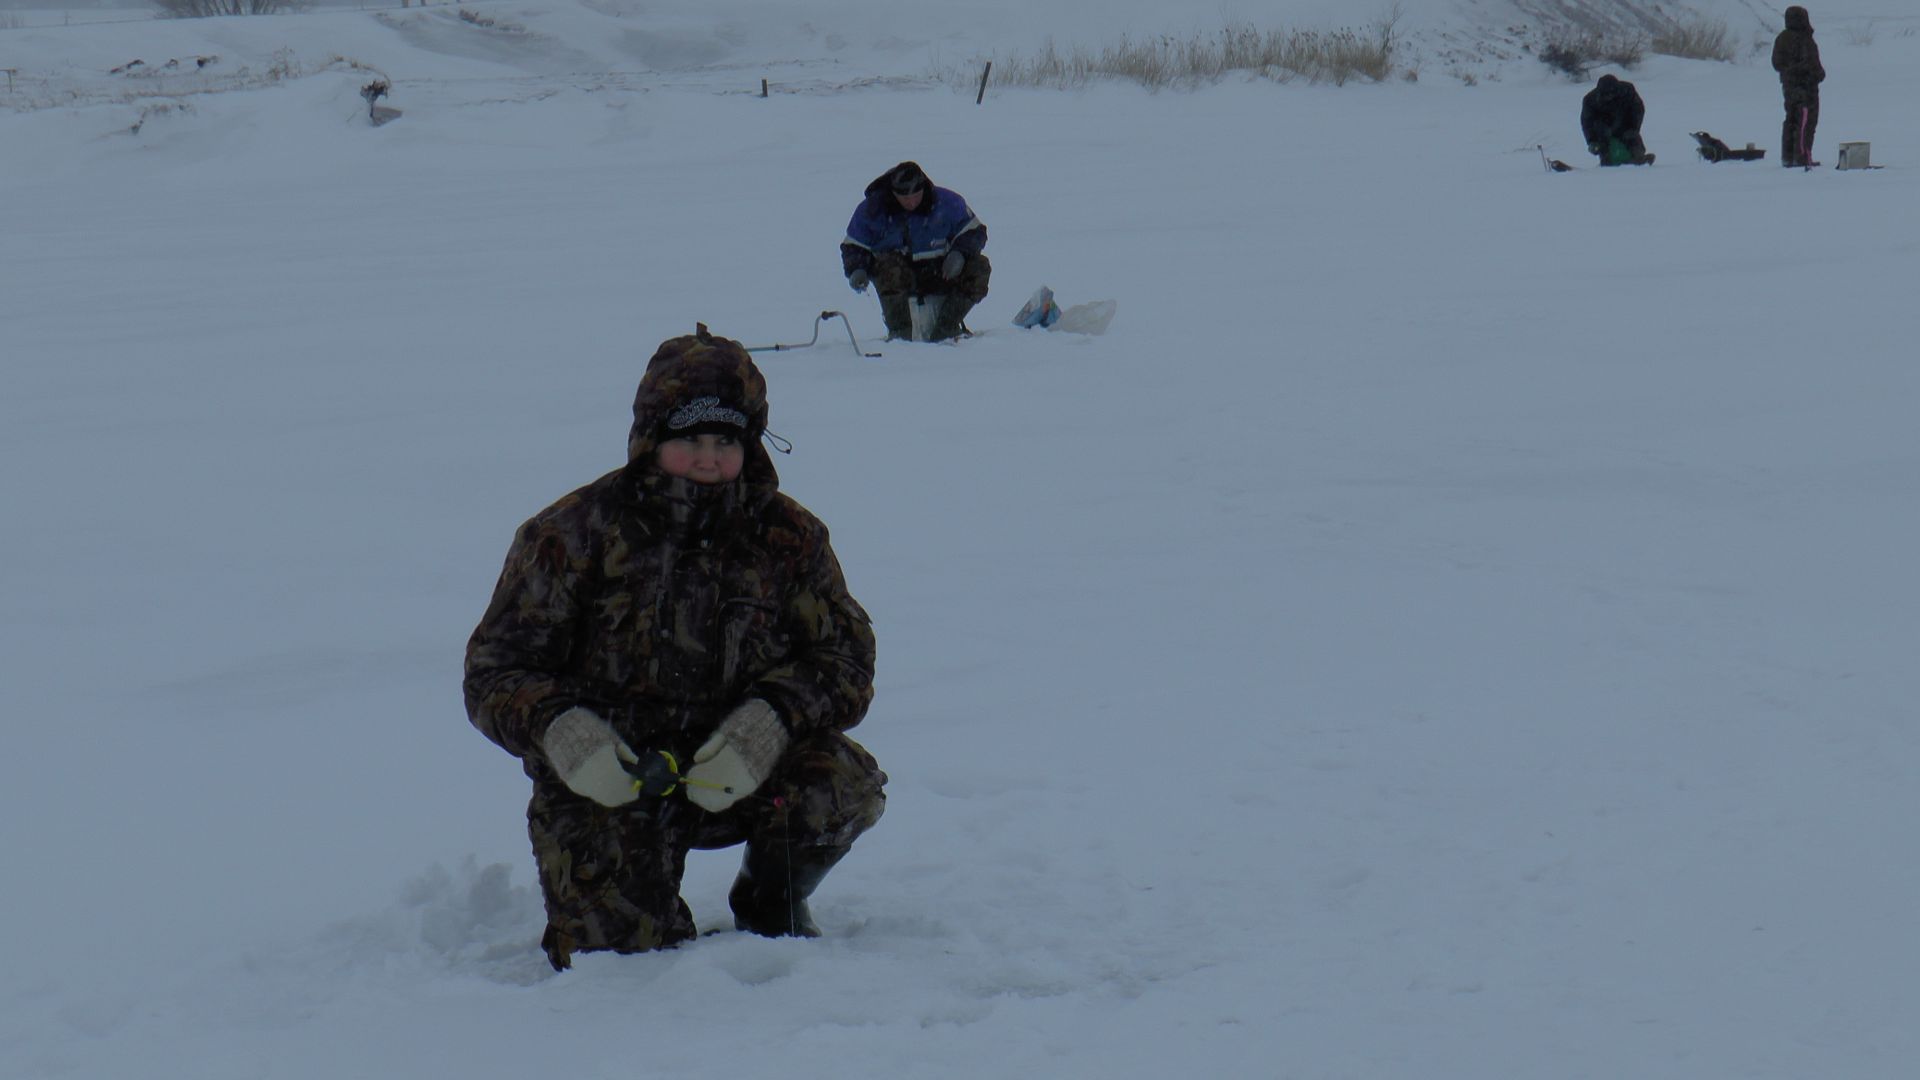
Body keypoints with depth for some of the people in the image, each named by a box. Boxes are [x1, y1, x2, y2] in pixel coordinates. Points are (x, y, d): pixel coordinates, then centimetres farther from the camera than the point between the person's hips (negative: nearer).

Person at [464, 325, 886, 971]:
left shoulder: (786, 536, -1)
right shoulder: (572, 535, -8)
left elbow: (843, 659, -4)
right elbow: (495, 673, -7)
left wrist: (770, 722, -25)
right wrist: (559, 729, -30)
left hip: (730, 772, 2)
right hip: (604, 778, -2)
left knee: (846, 781, -25)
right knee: (622, 948, -20)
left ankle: (770, 909, 5)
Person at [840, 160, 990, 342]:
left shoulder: (947, 203, -7)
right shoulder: (872, 209, -7)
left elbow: (973, 231, 2)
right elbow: (853, 246, 2)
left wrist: (959, 253, -19)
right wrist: (856, 270, -19)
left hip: (940, 273, 2)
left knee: (979, 268, -22)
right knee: (888, 268, -37)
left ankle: (946, 327, -16)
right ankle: (900, 330, -27)